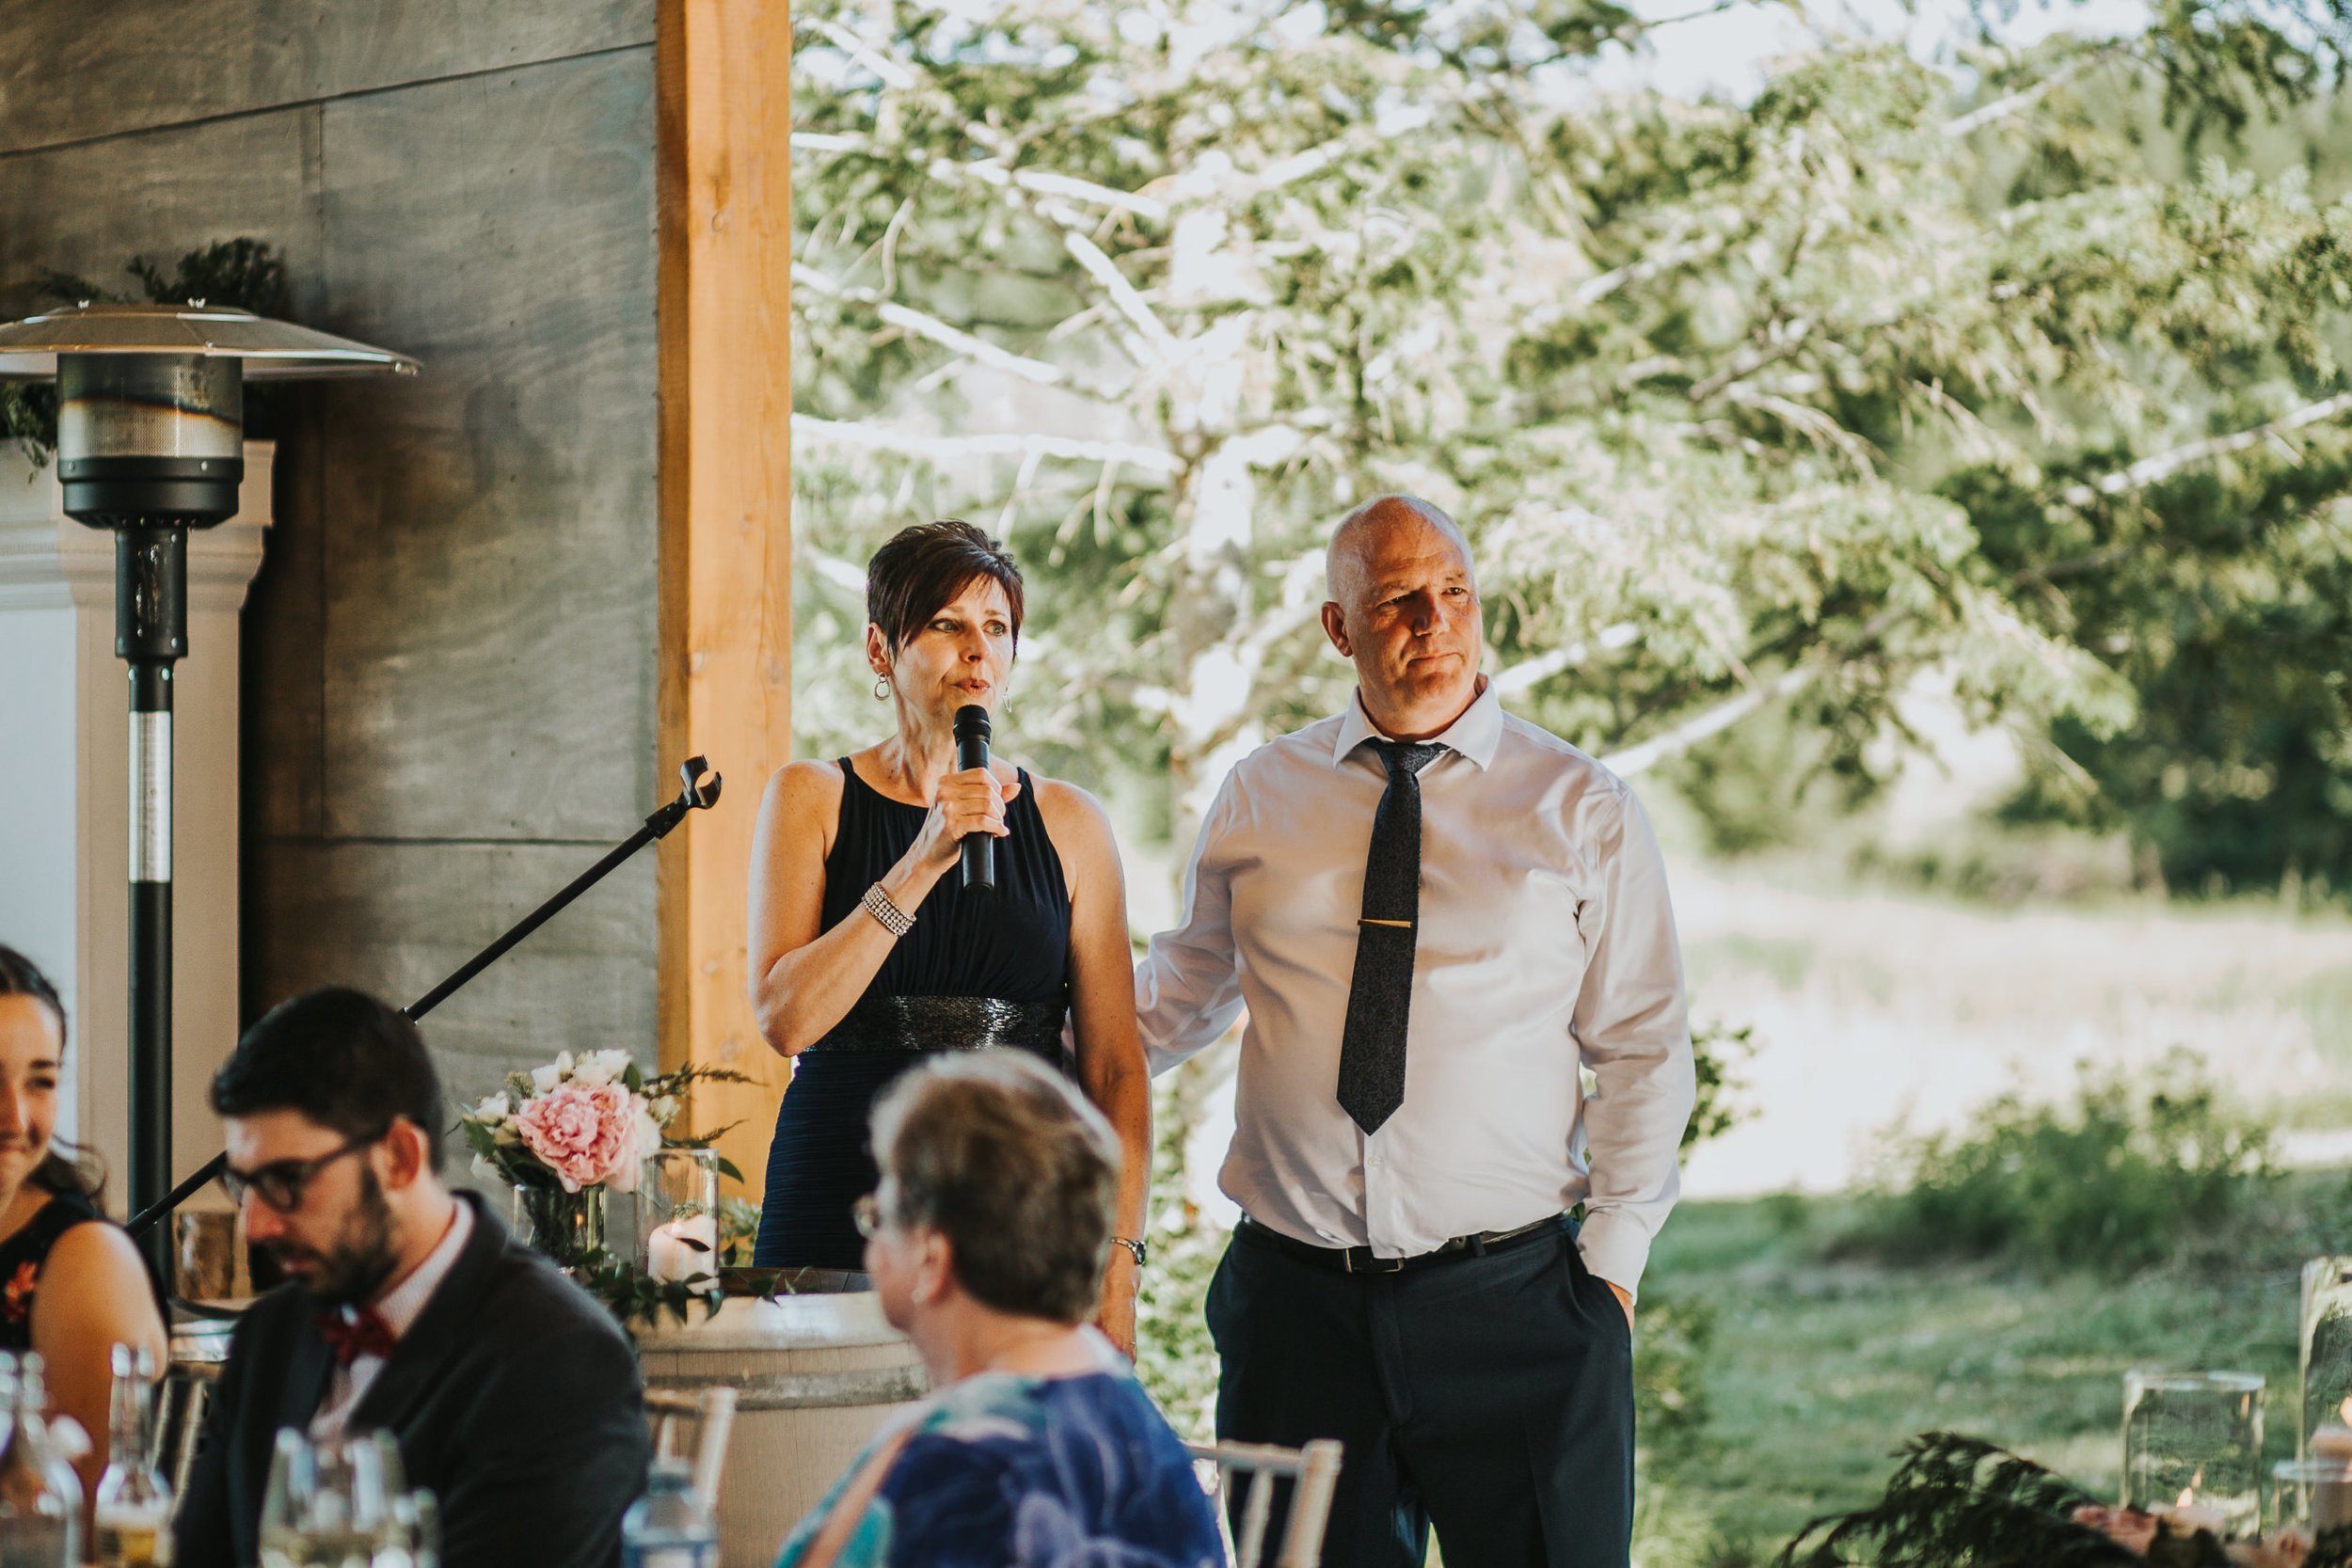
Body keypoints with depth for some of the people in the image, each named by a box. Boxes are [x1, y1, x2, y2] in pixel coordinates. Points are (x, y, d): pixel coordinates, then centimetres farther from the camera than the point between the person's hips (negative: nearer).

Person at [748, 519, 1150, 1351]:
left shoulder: (1068, 822, 8)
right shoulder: (813, 800, 5)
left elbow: (1115, 1068, 7)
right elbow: (786, 1018, -9)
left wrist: (1119, 1264, -3)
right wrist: (922, 863, -16)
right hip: (839, 1225, -1)